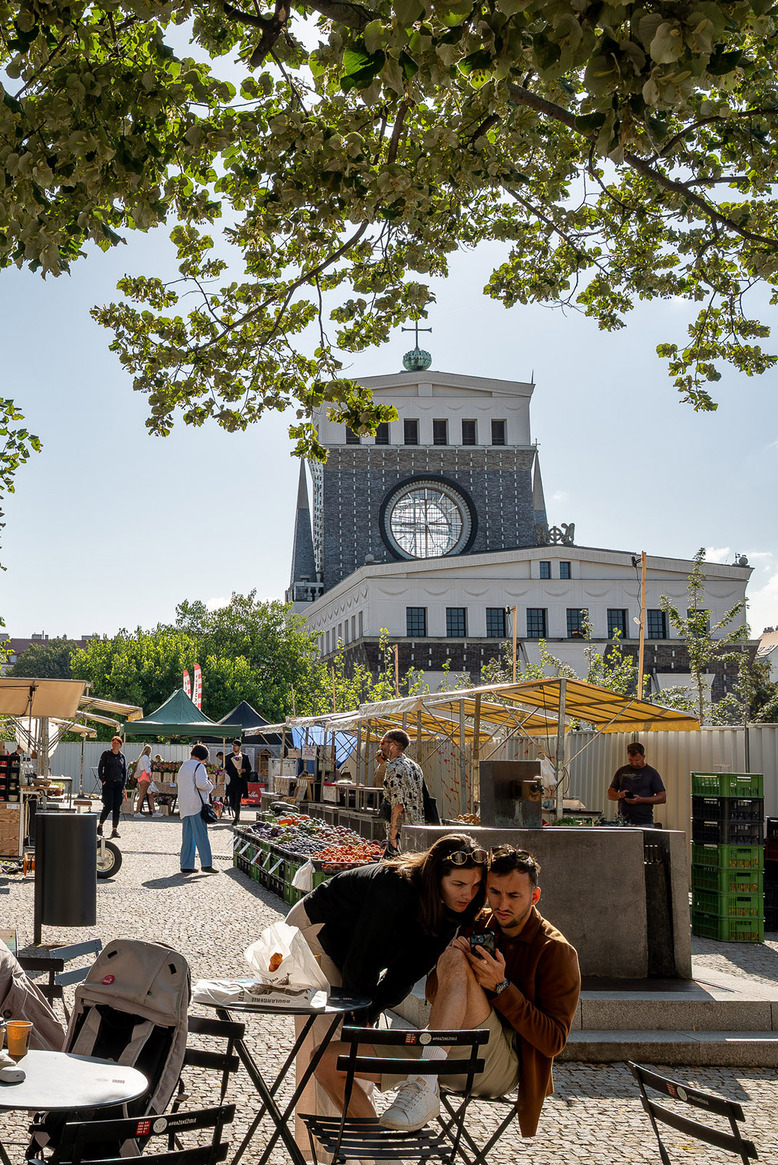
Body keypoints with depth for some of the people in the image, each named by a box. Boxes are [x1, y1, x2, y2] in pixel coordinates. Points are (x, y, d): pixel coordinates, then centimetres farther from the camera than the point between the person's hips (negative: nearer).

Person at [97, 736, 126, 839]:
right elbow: (100, 768, 1)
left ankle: (115, 830, 7)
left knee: (117, 808, 2)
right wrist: (103, 780, -8)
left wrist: (124, 783, 5)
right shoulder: (106, 754, 1)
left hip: (118, 784, 4)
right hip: (108, 784, -4)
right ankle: (100, 826, 5)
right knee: (108, 806, -11)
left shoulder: (122, 756, 11)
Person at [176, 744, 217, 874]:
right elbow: (201, 783, -21)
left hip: (184, 807, 7)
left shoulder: (183, 766, 18)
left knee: (187, 836, 8)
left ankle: (186, 865, 6)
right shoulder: (199, 766, -9)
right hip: (196, 804, -7)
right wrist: (210, 786, -3)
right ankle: (206, 863, -6)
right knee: (201, 835, -5)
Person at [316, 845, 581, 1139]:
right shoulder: (476, 926, 14)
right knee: (327, 1059, -10)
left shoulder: (555, 951, -1)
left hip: (500, 1066, -6)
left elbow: (554, 1042, -8)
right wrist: (450, 949, -6)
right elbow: (434, 994, 16)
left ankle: (424, 1085, -43)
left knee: (454, 960, -31)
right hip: (448, 1053, 6)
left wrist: (501, 987, -19)